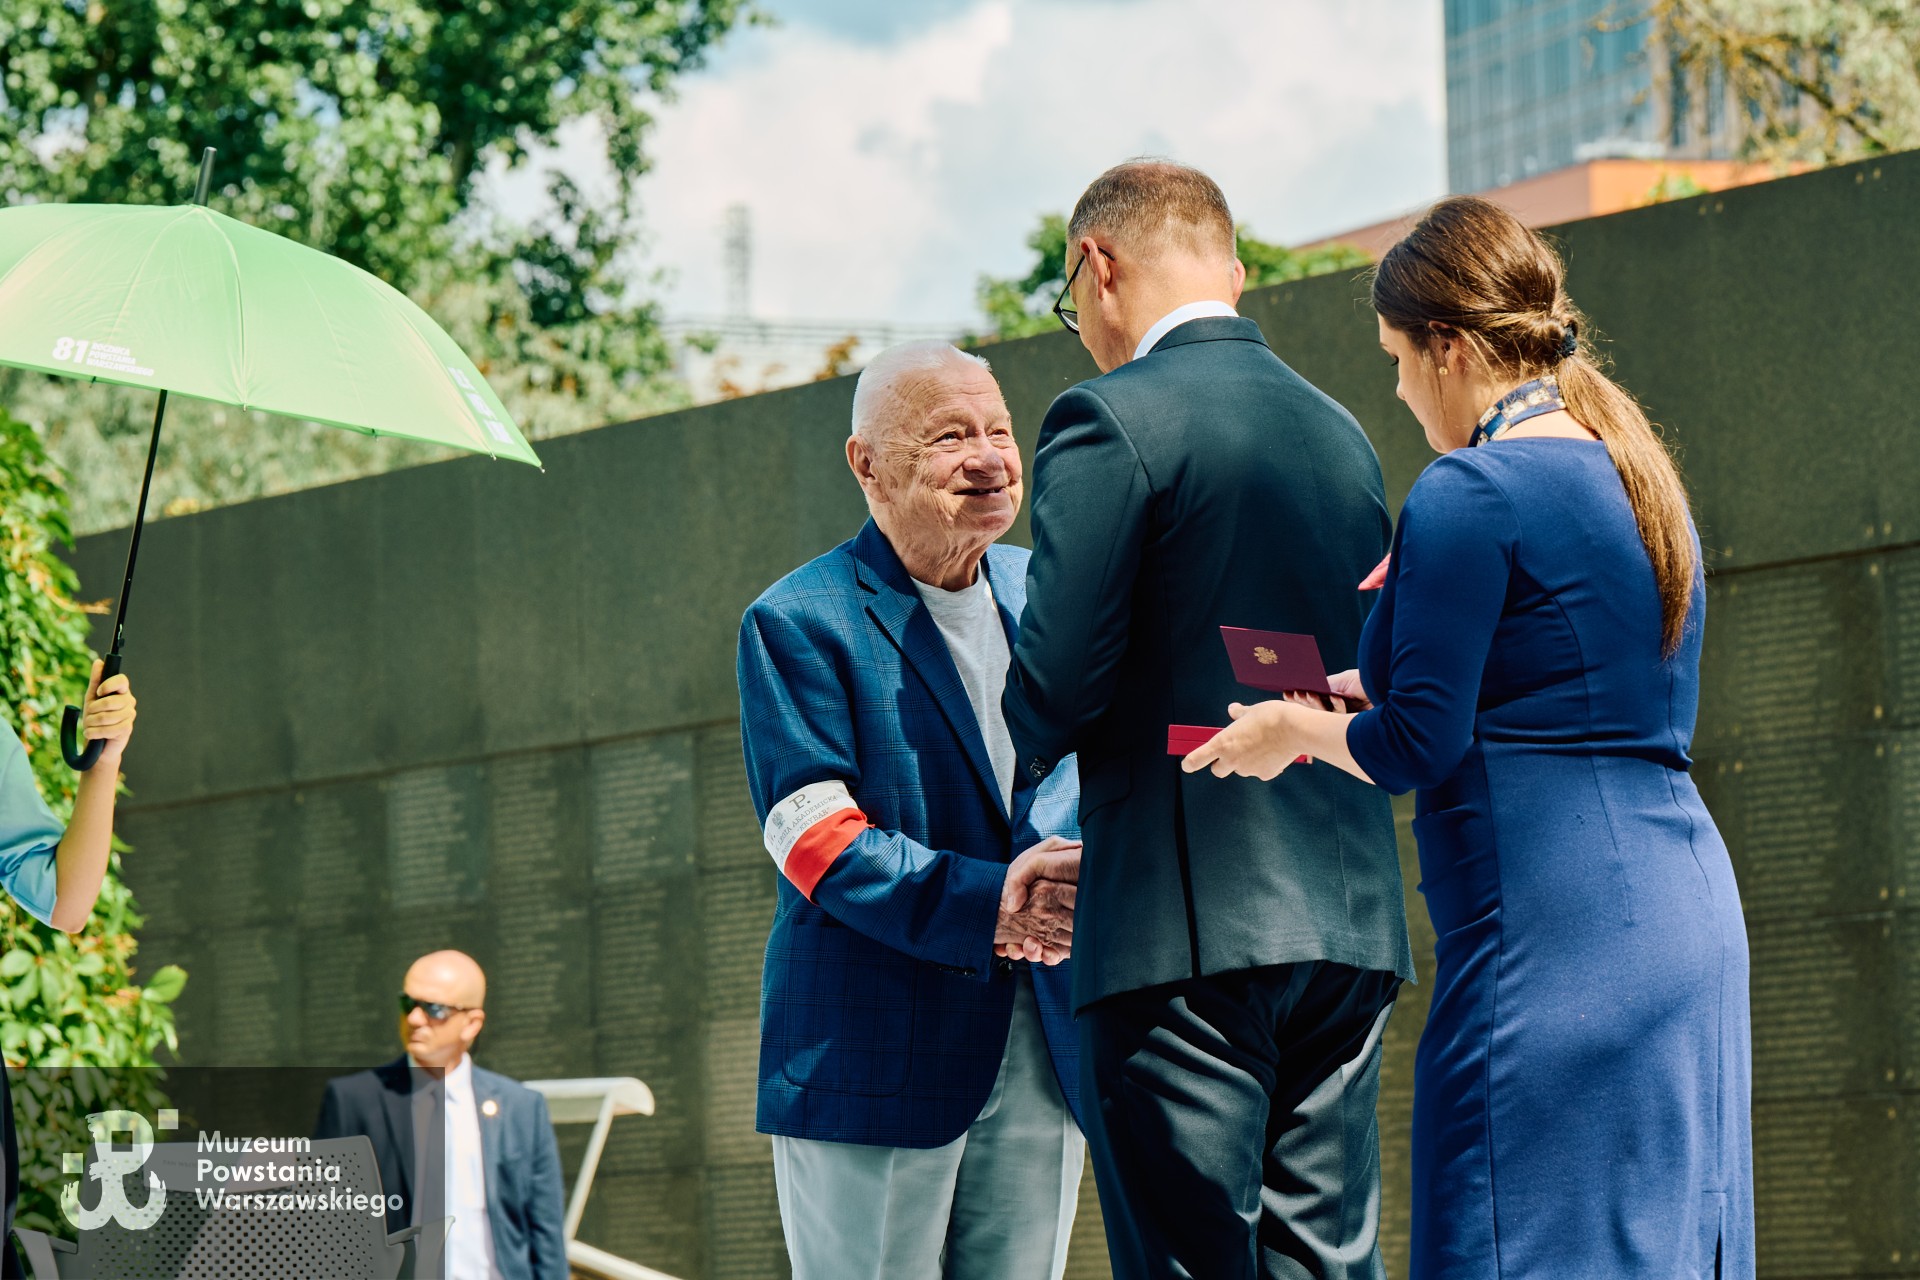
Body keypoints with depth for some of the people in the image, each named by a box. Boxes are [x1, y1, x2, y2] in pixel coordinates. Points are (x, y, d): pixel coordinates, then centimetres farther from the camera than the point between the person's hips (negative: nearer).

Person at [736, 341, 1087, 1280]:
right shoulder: (798, 624, -4)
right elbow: (818, 844, -13)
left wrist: (1067, 876, -17)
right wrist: (990, 904, -24)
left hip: (1042, 1051, 5)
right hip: (875, 1062, -5)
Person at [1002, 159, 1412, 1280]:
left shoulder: (1112, 422, -7)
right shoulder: (1342, 434, 16)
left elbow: (1057, 677, -12)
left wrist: (1016, 768, 8)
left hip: (1189, 931, -7)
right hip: (1350, 925, 7)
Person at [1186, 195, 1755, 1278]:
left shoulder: (1469, 495, -10)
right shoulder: (1642, 481, 17)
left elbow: (1417, 746, -11)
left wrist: (1293, 730, 7)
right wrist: (1383, 690, 30)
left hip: (1550, 936, -9)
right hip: (1687, 918, 9)